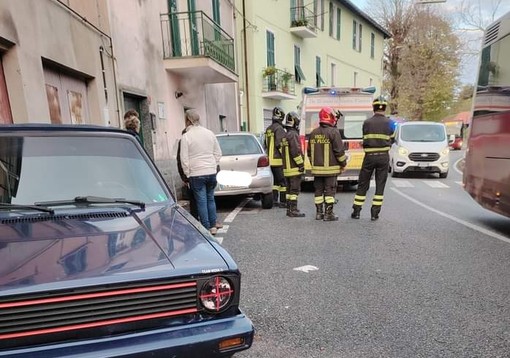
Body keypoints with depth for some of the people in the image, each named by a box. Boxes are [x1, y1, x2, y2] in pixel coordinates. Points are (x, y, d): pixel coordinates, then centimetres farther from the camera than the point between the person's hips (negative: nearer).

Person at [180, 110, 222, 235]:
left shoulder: (186, 136, -8)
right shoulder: (209, 133, 7)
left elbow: (184, 159, -9)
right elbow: (218, 153, 10)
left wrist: (187, 174, 0)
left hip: (196, 174, -4)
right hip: (211, 172, 5)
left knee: (201, 201, 3)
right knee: (210, 199, 15)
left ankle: (206, 228, 6)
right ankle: (213, 226, 19)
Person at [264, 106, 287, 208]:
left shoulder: (268, 129, 14)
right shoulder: (279, 128, -13)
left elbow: (266, 144, 19)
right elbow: (280, 144, -21)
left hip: (271, 159, 9)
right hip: (278, 159, -9)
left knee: (276, 180, 17)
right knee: (283, 181, -3)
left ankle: (274, 199, 19)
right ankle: (283, 201, 0)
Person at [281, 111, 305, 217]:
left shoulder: (285, 136, 17)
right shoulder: (293, 134, -14)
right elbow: (296, 151, -21)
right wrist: (301, 164, -15)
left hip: (287, 168, 9)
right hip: (294, 168, -9)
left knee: (290, 189, 13)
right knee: (295, 189, -6)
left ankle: (289, 209, 17)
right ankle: (293, 210, -4)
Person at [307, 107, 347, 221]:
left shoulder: (313, 133, 9)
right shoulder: (333, 132, -10)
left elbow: (309, 151, 15)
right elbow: (339, 150, -10)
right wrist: (343, 164, 3)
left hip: (317, 168, 5)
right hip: (330, 168, -5)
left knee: (318, 190, 11)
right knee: (330, 190, 1)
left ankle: (319, 213, 17)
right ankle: (328, 214, 3)